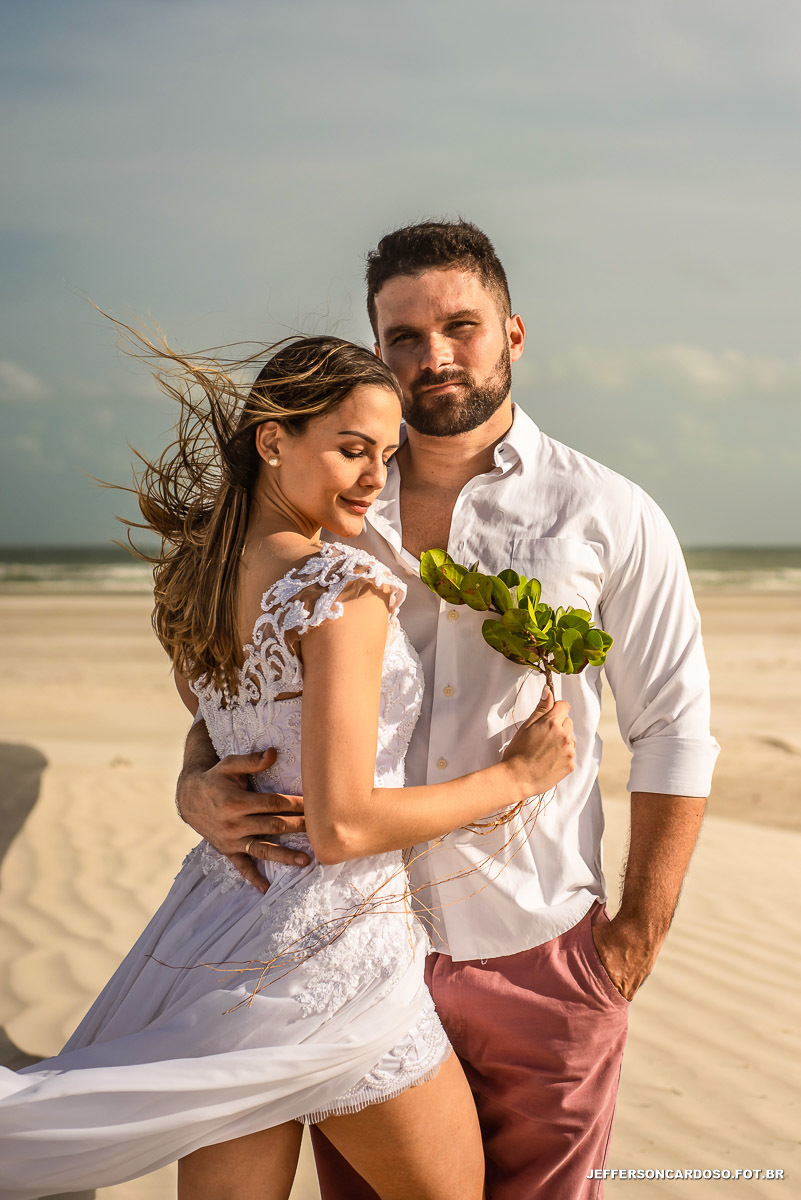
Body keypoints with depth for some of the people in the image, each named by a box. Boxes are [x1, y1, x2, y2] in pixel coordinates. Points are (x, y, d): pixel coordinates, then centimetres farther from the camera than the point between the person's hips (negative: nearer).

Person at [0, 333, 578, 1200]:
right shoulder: (341, 586, -20)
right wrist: (514, 776, -12)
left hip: (219, 901, 8)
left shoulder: (192, 569, 4)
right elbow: (343, 825, -22)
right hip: (328, 957, -7)